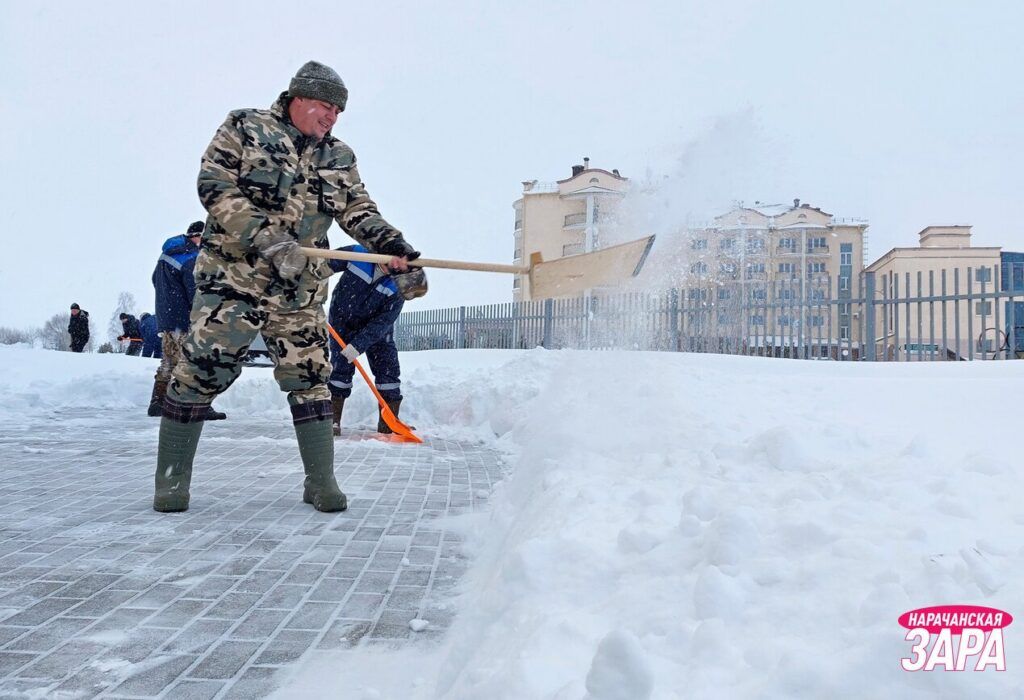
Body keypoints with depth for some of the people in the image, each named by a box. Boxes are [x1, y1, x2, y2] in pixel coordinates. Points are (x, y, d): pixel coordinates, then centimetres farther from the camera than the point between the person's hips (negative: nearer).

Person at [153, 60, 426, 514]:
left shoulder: (339, 159, 13)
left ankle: (320, 480, 11)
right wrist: (266, 238, -21)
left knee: (309, 377, 3)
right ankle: (171, 477, 7)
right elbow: (215, 188, -9)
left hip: (300, 289, 4)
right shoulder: (244, 128, 0)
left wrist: (393, 248, -15)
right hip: (233, 275, -4)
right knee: (201, 370, -5)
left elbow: (359, 211, 5)